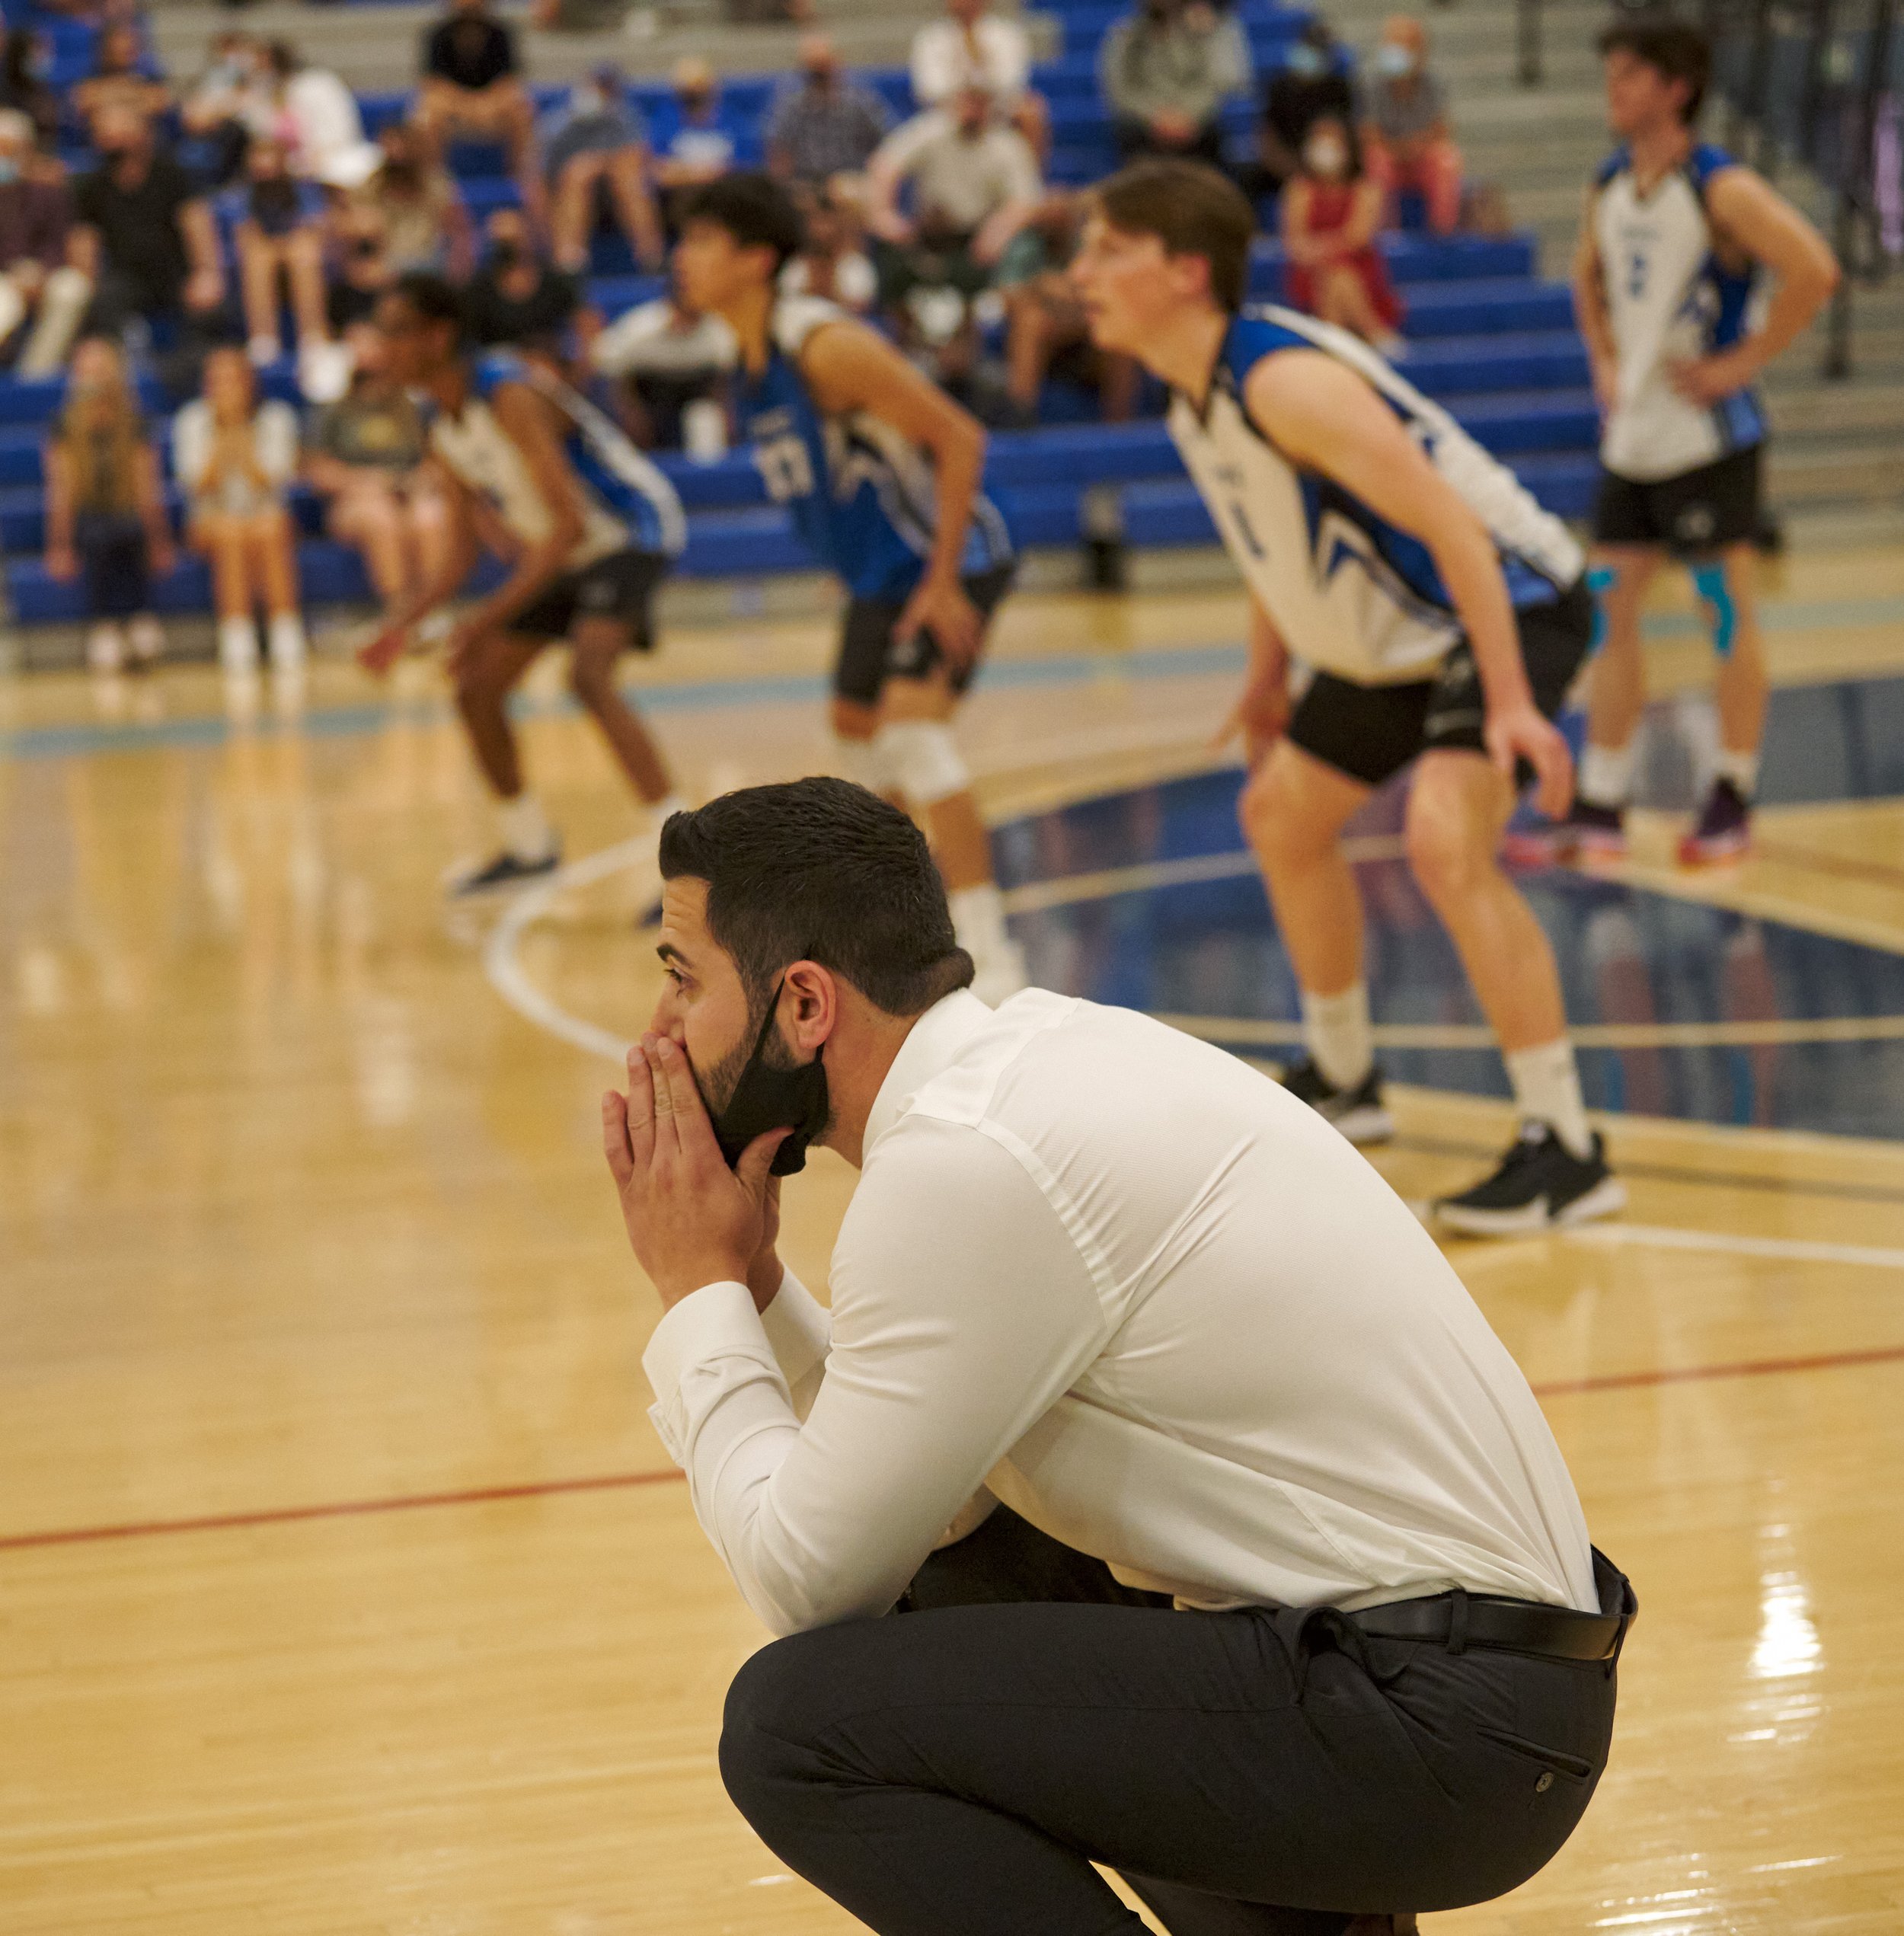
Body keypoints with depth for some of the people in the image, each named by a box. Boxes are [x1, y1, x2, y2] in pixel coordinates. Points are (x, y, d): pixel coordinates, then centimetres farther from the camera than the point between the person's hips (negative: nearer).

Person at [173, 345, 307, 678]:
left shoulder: (276, 417, 2)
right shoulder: (193, 421, 2)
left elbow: (273, 481, -8)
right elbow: (199, 485, -6)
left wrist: (242, 441, -18)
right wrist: (220, 441, -17)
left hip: (266, 516, 0)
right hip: (213, 520, 0)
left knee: (270, 529, -35)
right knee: (233, 533, -36)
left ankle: (287, 644, -40)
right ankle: (237, 644, -42)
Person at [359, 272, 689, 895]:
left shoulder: (510, 395, -27)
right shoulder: (443, 437, 1)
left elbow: (570, 523, -33)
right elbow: (461, 557, 9)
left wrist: (492, 615, -36)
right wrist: (401, 626, -5)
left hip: (627, 533, -10)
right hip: (558, 555, 10)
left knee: (588, 675, -31)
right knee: (476, 689, 11)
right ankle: (530, 847, 30)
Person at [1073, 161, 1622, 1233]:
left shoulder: (1284, 380, -30)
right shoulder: (1195, 390, -1)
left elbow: (1452, 528, -32)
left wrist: (1509, 702, -36)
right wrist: (1270, 674, 24)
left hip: (1507, 606, -11)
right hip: (1402, 633, 11)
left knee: (1445, 841, -29)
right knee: (1282, 814, 22)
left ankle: (1568, 1150, -23)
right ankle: (1344, 1081, 42)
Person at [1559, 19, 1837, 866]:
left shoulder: (1721, 189, -15)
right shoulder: (1609, 189, 7)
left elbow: (1813, 270, -25)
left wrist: (1742, 363, -21)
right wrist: (1605, 361, 11)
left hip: (1706, 438, -7)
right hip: (1630, 436, 8)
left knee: (1729, 618, 1)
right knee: (1609, 618, 7)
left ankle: (1733, 798, 11)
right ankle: (1599, 805, 13)